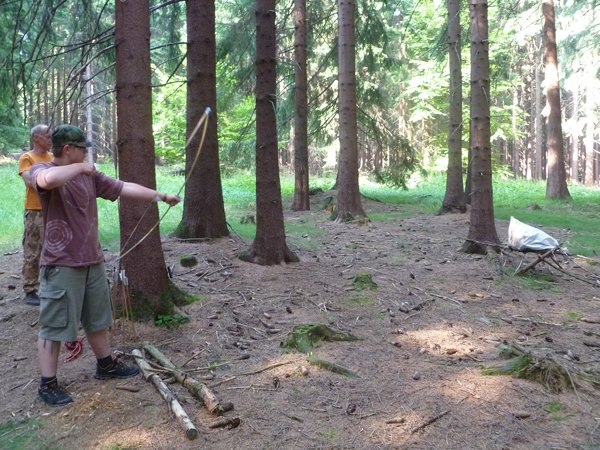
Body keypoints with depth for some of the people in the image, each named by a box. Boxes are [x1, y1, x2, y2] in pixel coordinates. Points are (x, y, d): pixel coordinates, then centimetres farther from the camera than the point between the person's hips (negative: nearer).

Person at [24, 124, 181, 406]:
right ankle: (47, 384, 16)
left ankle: (106, 365, 37)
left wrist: (160, 196, 10)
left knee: (98, 318, 20)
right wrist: (80, 167, -20)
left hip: (92, 261, 7)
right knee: (54, 325, 3)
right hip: (61, 265, -7)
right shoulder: (41, 170, -12)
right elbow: (50, 179, -37)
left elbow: (124, 188, 10)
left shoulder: (90, 176, 8)